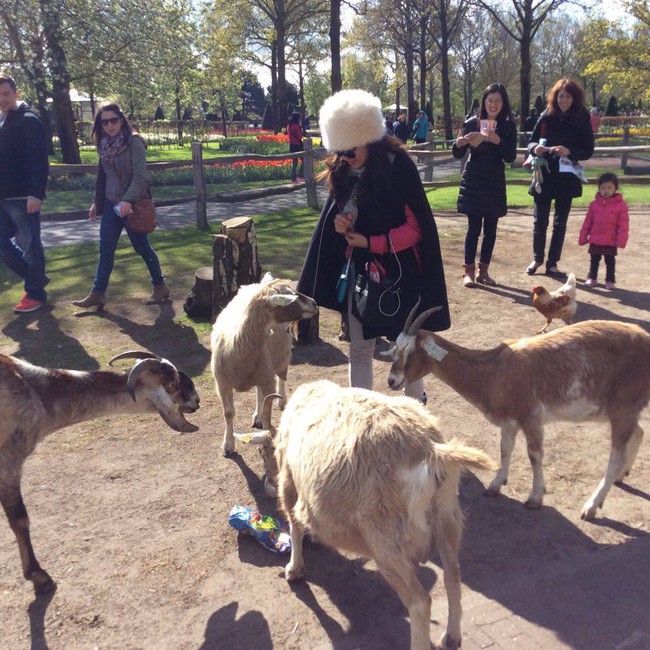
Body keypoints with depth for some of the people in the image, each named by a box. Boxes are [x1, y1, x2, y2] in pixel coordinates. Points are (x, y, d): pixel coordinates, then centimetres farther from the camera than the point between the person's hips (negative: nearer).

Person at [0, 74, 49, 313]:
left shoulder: (28, 121, -8)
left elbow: (39, 160, -16)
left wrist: (36, 193, -24)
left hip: (23, 197, -8)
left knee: (30, 245, 0)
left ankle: (35, 292, 11)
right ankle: (36, 277, 24)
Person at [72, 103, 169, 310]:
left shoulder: (133, 142, -12)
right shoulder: (104, 144, 8)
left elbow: (140, 176, -19)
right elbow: (102, 175, 17)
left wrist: (128, 200, -29)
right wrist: (97, 202, 16)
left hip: (132, 205, -6)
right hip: (110, 204, 6)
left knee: (142, 248, 5)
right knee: (105, 250, 5)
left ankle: (160, 286, 22)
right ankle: (98, 293, 10)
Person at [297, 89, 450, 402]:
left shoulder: (397, 165, -15)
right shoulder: (342, 170, 0)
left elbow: (417, 226, -15)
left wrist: (371, 242, -20)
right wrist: (339, 222, -9)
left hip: (396, 270, -5)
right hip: (358, 270, 5)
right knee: (359, 347, 10)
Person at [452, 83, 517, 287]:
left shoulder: (508, 127, 0)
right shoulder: (472, 123, -3)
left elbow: (510, 157, -7)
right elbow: (458, 154, -2)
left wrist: (498, 141, -23)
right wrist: (459, 143, -24)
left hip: (495, 183, 2)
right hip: (473, 182, -2)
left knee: (490, 229, 6)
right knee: (474, 227, -4)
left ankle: (483, 271, 15)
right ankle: (469, 271, 3)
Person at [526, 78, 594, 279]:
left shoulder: (581, 120, -2)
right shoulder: (546, 117, 0)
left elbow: (588, 151, -4)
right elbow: (531, 142, 2)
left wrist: (569, 151, -21)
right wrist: (535, 148, -20)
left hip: (567, 178, 0)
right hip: (544, 176, 0)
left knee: (560, 222, 6)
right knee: (540, 221, 5)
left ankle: (552, 264, 14)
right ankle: (537, 259, 22)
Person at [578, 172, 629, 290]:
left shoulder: (620, 205, -8)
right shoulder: (594, 204, 0)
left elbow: (623, 225, -9)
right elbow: (587, 222, 5)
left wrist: (621, 240, -14)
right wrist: (583, 237, 5)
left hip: (611, 241, -2)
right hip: (595, 240, 3)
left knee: (610, 262, 8)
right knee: (594, 261, 13)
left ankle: (610, 280, 18)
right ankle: (592, 278, 26)